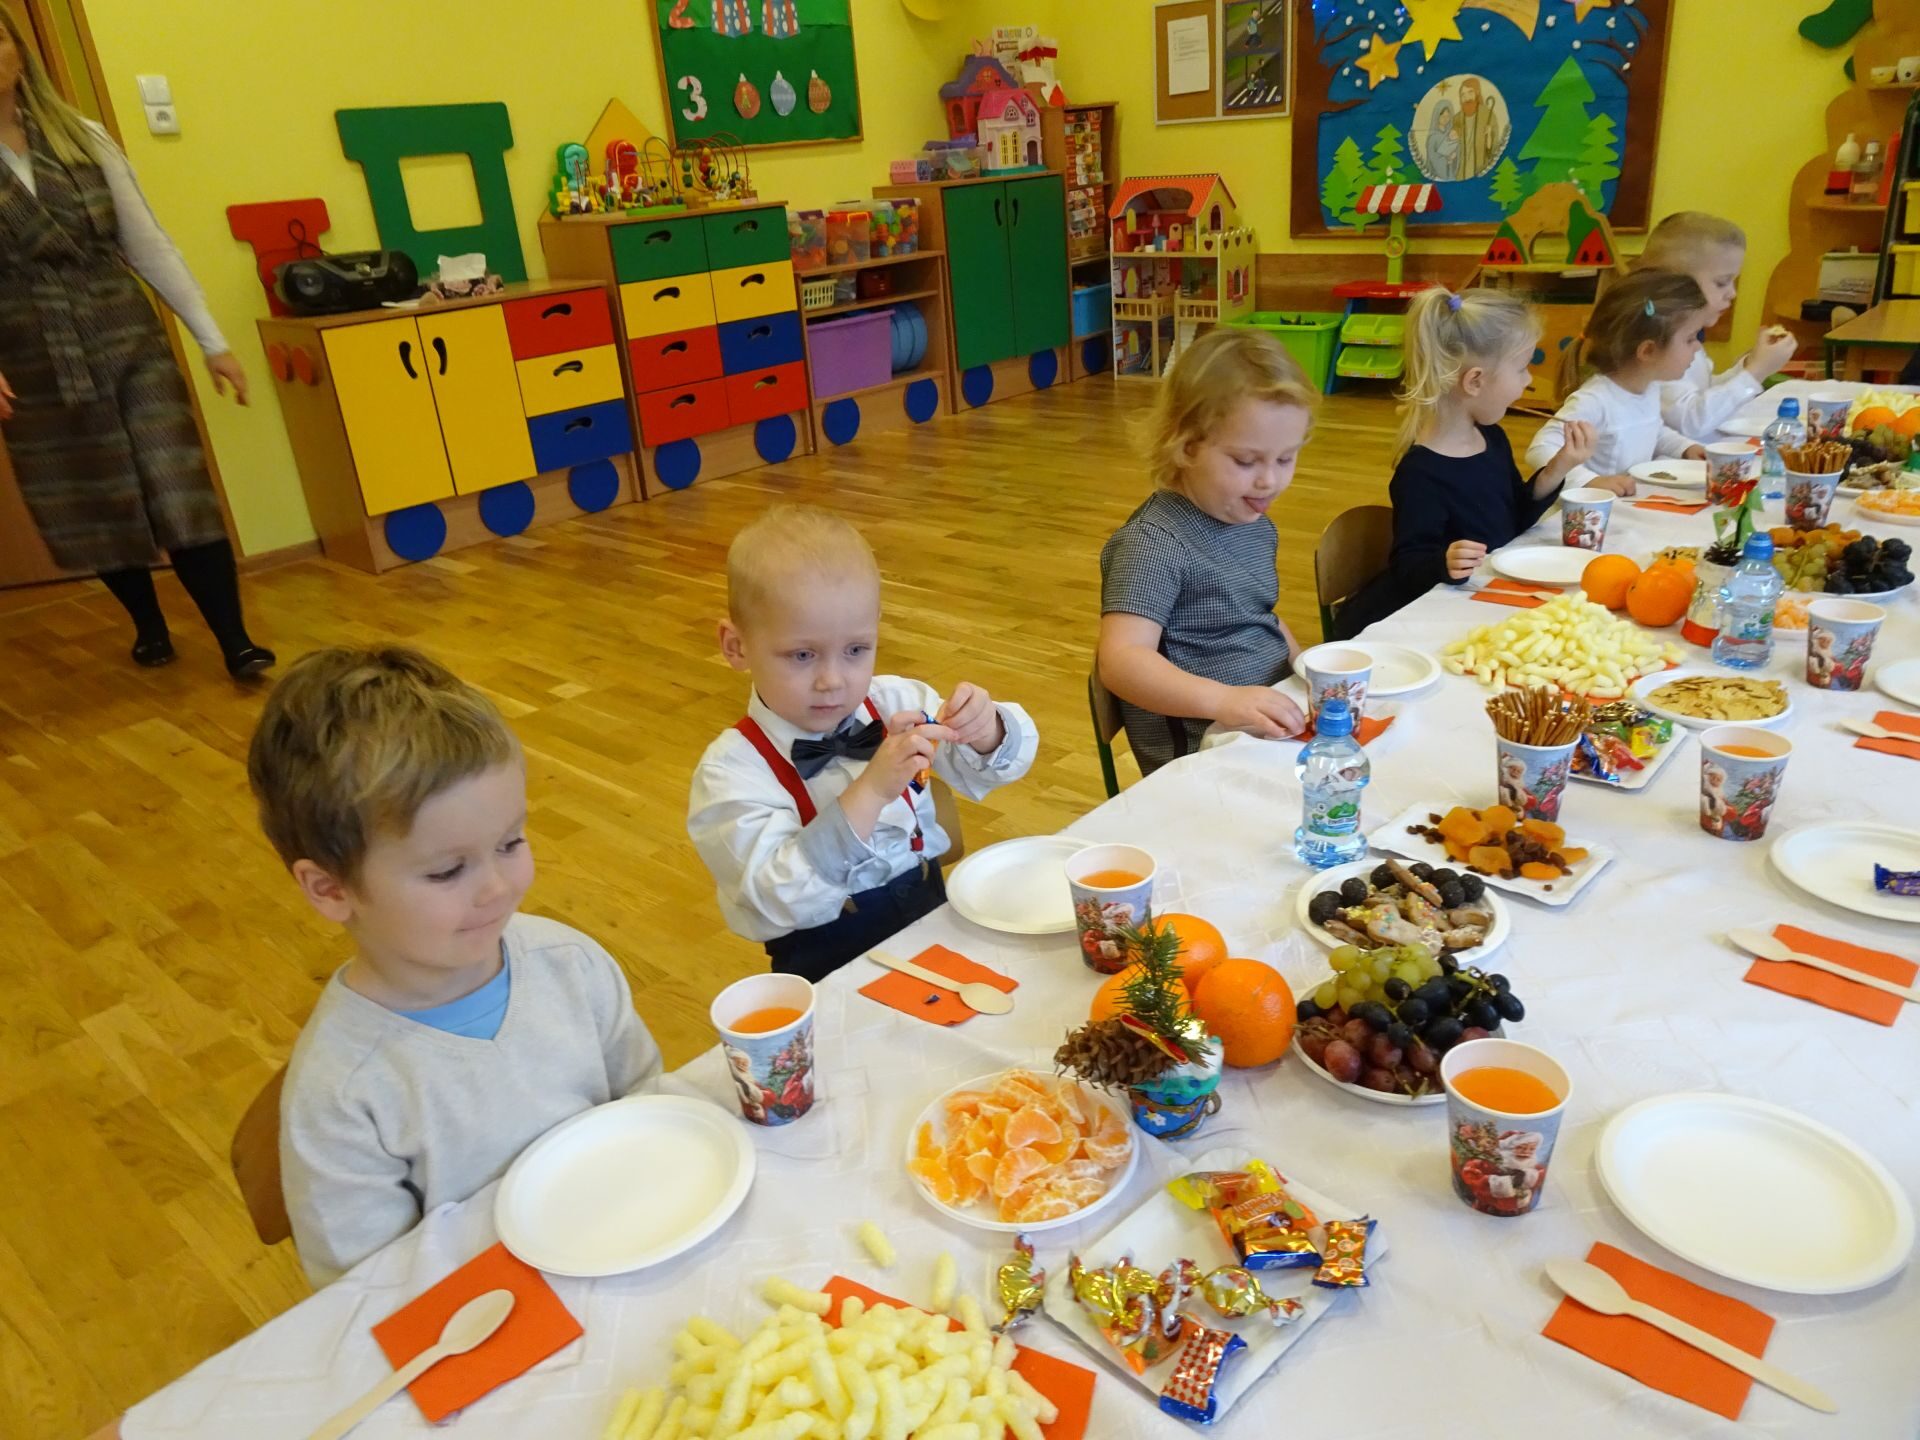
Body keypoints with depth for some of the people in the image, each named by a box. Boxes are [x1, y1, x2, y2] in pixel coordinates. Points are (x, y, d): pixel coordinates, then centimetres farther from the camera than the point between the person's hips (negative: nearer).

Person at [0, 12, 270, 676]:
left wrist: (212, 340, 2)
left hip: (129, 342, 0)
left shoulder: (81, 137, 4)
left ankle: (235, 641, -4)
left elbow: (148, 244, 5)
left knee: (180, 492, -7)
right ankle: (149, 625, 29)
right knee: (92, 511, 9)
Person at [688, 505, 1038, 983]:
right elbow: (783, 899, -23)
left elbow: (1005, 760, 8)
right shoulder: (731, 772, -13)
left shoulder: (896, 703, 0)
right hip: (828, 975, -4)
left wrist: (985, 729, -15)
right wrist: (870, 792, -31)